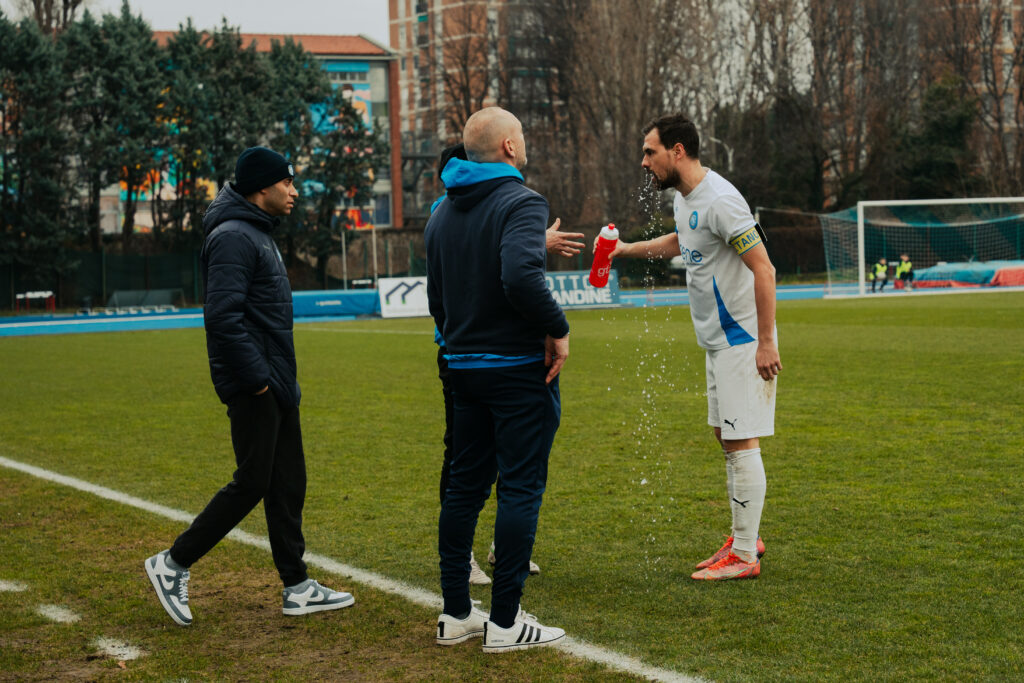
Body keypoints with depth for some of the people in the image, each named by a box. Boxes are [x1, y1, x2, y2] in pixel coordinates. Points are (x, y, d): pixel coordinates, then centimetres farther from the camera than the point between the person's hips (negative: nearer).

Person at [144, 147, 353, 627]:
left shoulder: (259, 235, 17)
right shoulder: (233, 237, -16)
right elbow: (222, 316, -25)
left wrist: (280, 377, 17)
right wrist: (255, 378, -22)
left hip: (275, 384, 10)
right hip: (253, 388, -10)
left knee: (288, 483, 10)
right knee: (252, 483, -7)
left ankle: (297, 587, 15)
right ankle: (173, 565, 4)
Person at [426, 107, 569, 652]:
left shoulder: (442, 213, 12)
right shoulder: (520, 202, -14)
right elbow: (520, 277, -30)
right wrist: (557, 329, -18)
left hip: (464, 369, 8)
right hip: (520, 367, -8)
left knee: (465, 486, 13)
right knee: (520, 489, -2)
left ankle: (455, 614, 18)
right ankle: (505, 622, 0)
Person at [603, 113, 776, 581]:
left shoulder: (719, 201, -21)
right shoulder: (684, 198, 10)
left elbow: (763, 268, -22)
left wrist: (766, 341, -24)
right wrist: (626, 249, 30)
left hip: (743, 340, -10)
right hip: (718, 339, 10)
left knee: (740, 441, -6)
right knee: (726, 435, 15)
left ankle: (743, 556, -1)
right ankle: (744, 538, 26)